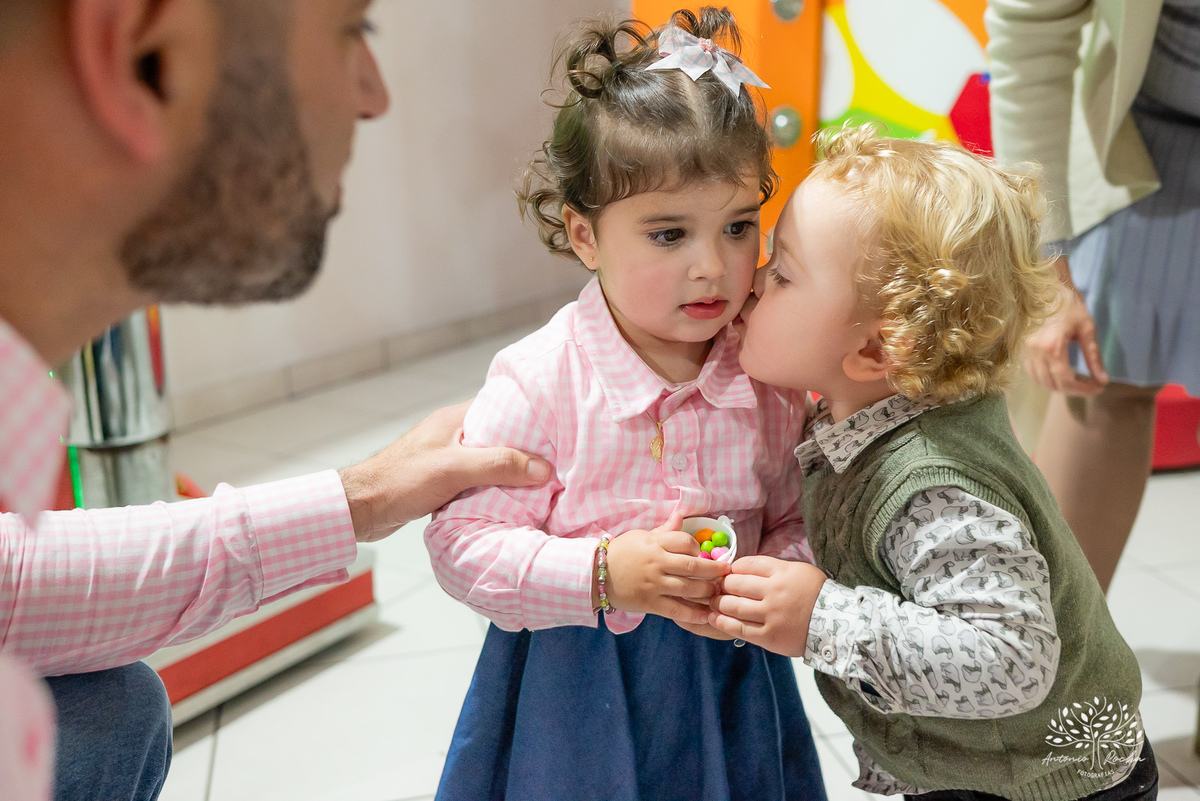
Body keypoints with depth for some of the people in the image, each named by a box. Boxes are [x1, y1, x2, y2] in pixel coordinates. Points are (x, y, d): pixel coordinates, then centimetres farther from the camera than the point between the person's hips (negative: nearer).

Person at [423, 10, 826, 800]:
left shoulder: (769, 379, -9)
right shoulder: (539, 381, -19)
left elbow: (797, 520, 2)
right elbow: (462, 542, -16)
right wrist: (603, 574, -26)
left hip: (728, 678, 3)